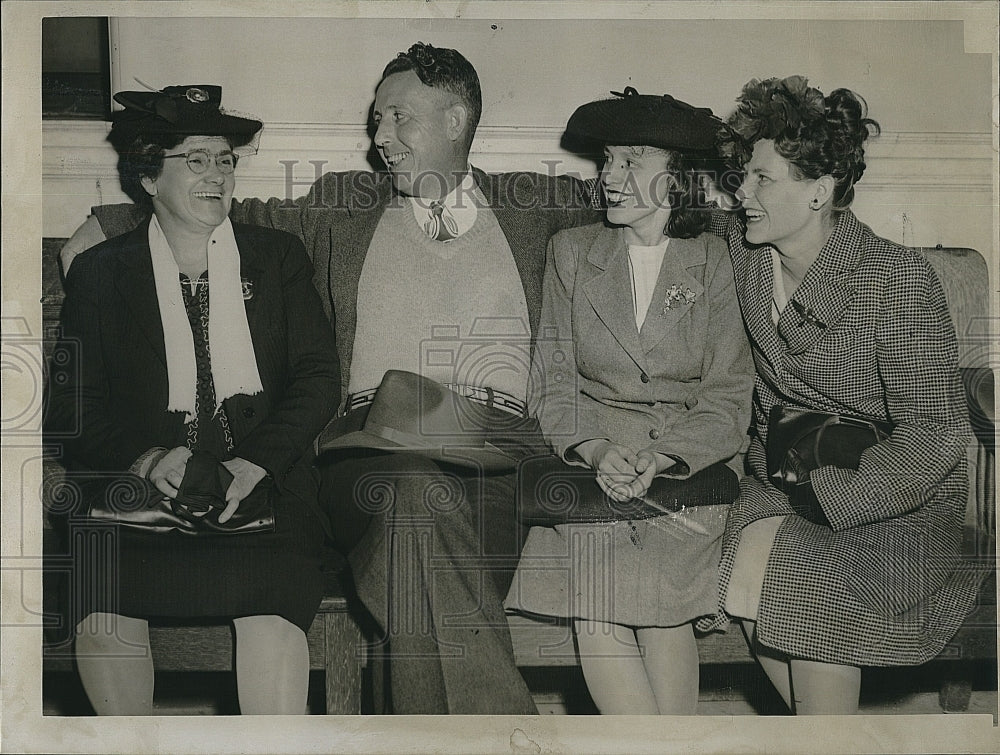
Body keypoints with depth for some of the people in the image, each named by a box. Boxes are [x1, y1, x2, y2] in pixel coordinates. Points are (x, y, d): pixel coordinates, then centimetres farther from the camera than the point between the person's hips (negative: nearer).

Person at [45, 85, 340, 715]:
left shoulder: (279, 256, 14)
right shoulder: (100, 273, 12)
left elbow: (319, 377, 6)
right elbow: (76, 408, 7)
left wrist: (257, 462, -11)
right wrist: (147, 458, -13)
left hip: (264, 480, 0)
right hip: (137, 485, 0)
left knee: (272, 592, -30)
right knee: (106, 603, -27)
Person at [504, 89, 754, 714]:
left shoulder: (715, 262, 7)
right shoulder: (571, 251, 14)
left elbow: (728, 398, 2)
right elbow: (555, 381, 7)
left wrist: (657, 459, -15)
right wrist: (596, 450, -13)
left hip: (691, 467, -1)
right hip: (589, 461, 1)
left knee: (660, 601, -27)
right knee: (593, 607, -25)